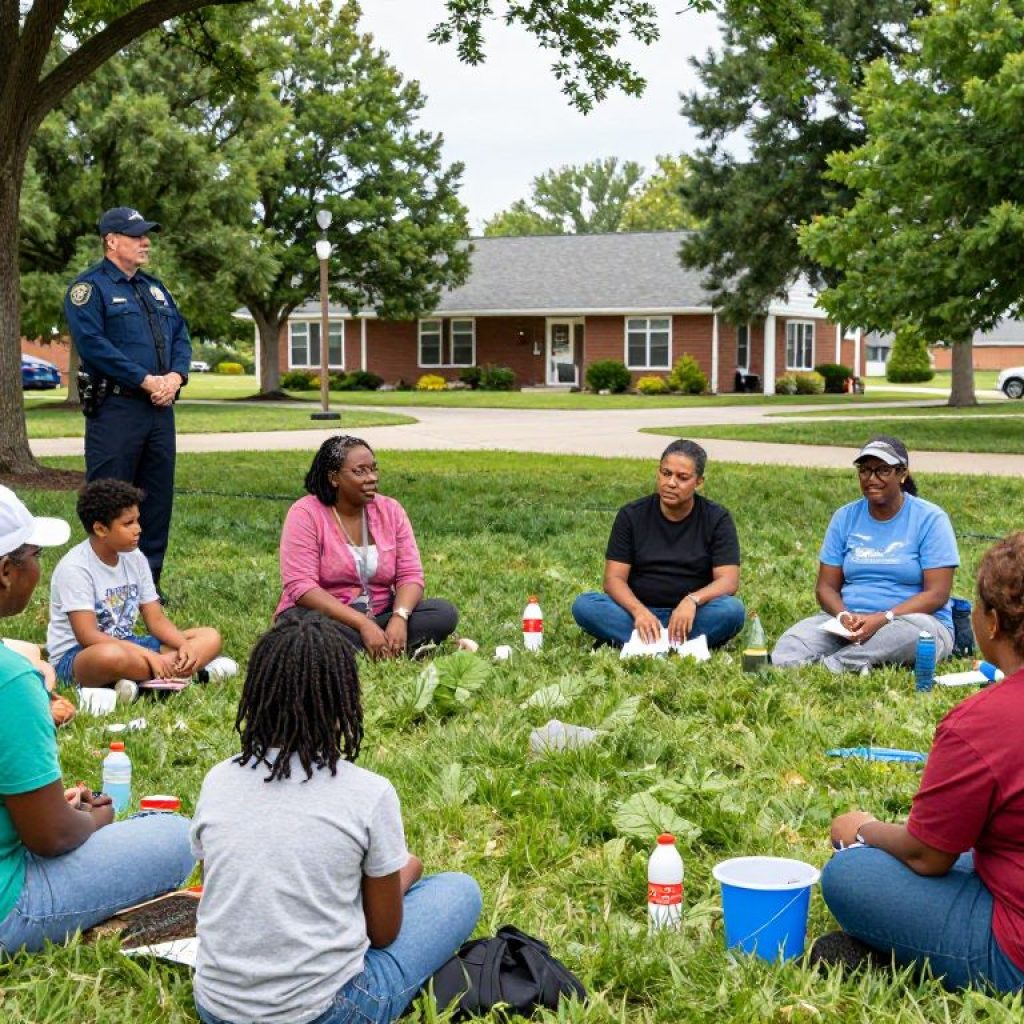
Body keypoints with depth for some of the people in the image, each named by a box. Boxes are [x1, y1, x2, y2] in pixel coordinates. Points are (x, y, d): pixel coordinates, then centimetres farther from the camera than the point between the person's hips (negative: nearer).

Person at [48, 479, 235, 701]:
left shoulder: (135, 558, 5)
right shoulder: (74, 567, -17)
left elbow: (156, 619, 6)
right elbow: (88, 636, -24)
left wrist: (184, 644, -16)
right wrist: (149, 655, -30)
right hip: (76, 656, -8)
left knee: (210, 637, -4)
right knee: (112, 655, -44)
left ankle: (143, 680, -23)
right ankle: (189, 670, -24)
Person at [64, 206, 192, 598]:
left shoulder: (154, 287, 20)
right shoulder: (90, 286, -4)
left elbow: (181, 335, 16)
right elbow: (93, 344, -16)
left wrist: (175, 376, -4)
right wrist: (146, 380, -17)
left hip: (160, 408, 7)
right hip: (115, 408, -7)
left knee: (157, 496, 10)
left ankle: (149, 578, 19)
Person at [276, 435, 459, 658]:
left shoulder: (390, 510, 2)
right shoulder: (305, 514, -11)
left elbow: (410, 574, -2)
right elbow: (301, 586, -20)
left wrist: (400, 617, -25)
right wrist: (362, 623, -29)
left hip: (380, 616, 4)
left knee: (445, 613, -17)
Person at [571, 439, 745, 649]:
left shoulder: (717, 519, 1)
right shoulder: (631, 516, 3)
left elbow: (729, 580, -9)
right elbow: (614, 578, -4)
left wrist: (692, 601, -31)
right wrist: (638, 611, -26)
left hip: (691, 616, -1)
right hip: (639, 611, 1)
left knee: (732, 610, -33)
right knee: (583, 605, -26)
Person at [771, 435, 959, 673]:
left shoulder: (930, 519, -2)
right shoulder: (845, 518, 10)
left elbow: (937, 594, -9)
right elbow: (826, 587, 8)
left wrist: (882, 619, -22)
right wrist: (844, 616, -16)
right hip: (848, 624, 4)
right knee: (794, 638, -21)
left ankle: (830, 665, -39)